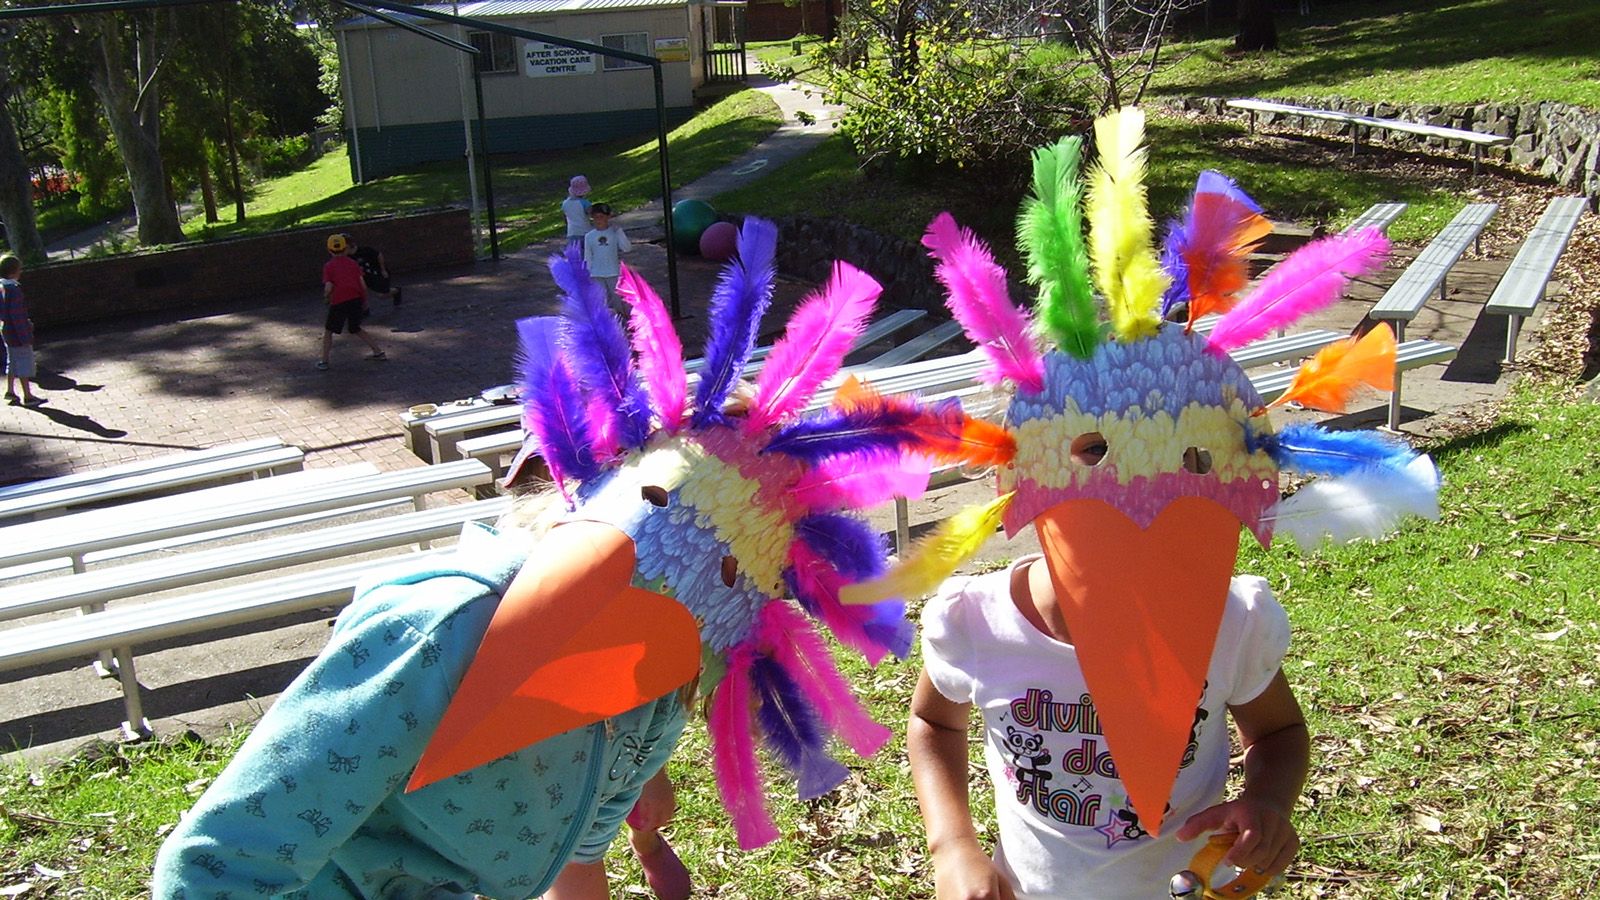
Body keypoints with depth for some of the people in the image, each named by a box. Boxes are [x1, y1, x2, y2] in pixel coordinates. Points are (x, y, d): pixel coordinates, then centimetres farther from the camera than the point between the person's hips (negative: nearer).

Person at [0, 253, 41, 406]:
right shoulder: (13, 288, -22)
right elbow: (17, 315, -23)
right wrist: (25, 337, -20)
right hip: (17, 331, -9)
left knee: (13, 362, 20)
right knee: (24, 363, 0)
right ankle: (28, 396, 5)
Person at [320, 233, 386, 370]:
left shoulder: (328, 266, 0)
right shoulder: (352, 263, 10)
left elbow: (328, 287, -9)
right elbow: (363, 285, 5)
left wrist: (326, 296, 12)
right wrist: (364, 301, 16)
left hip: (339, 302, -4)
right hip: (356, 299, 4)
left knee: (328, 331, 12)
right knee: (356, 329, 23)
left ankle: (324, 361, 9)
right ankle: (378, 352, 20)